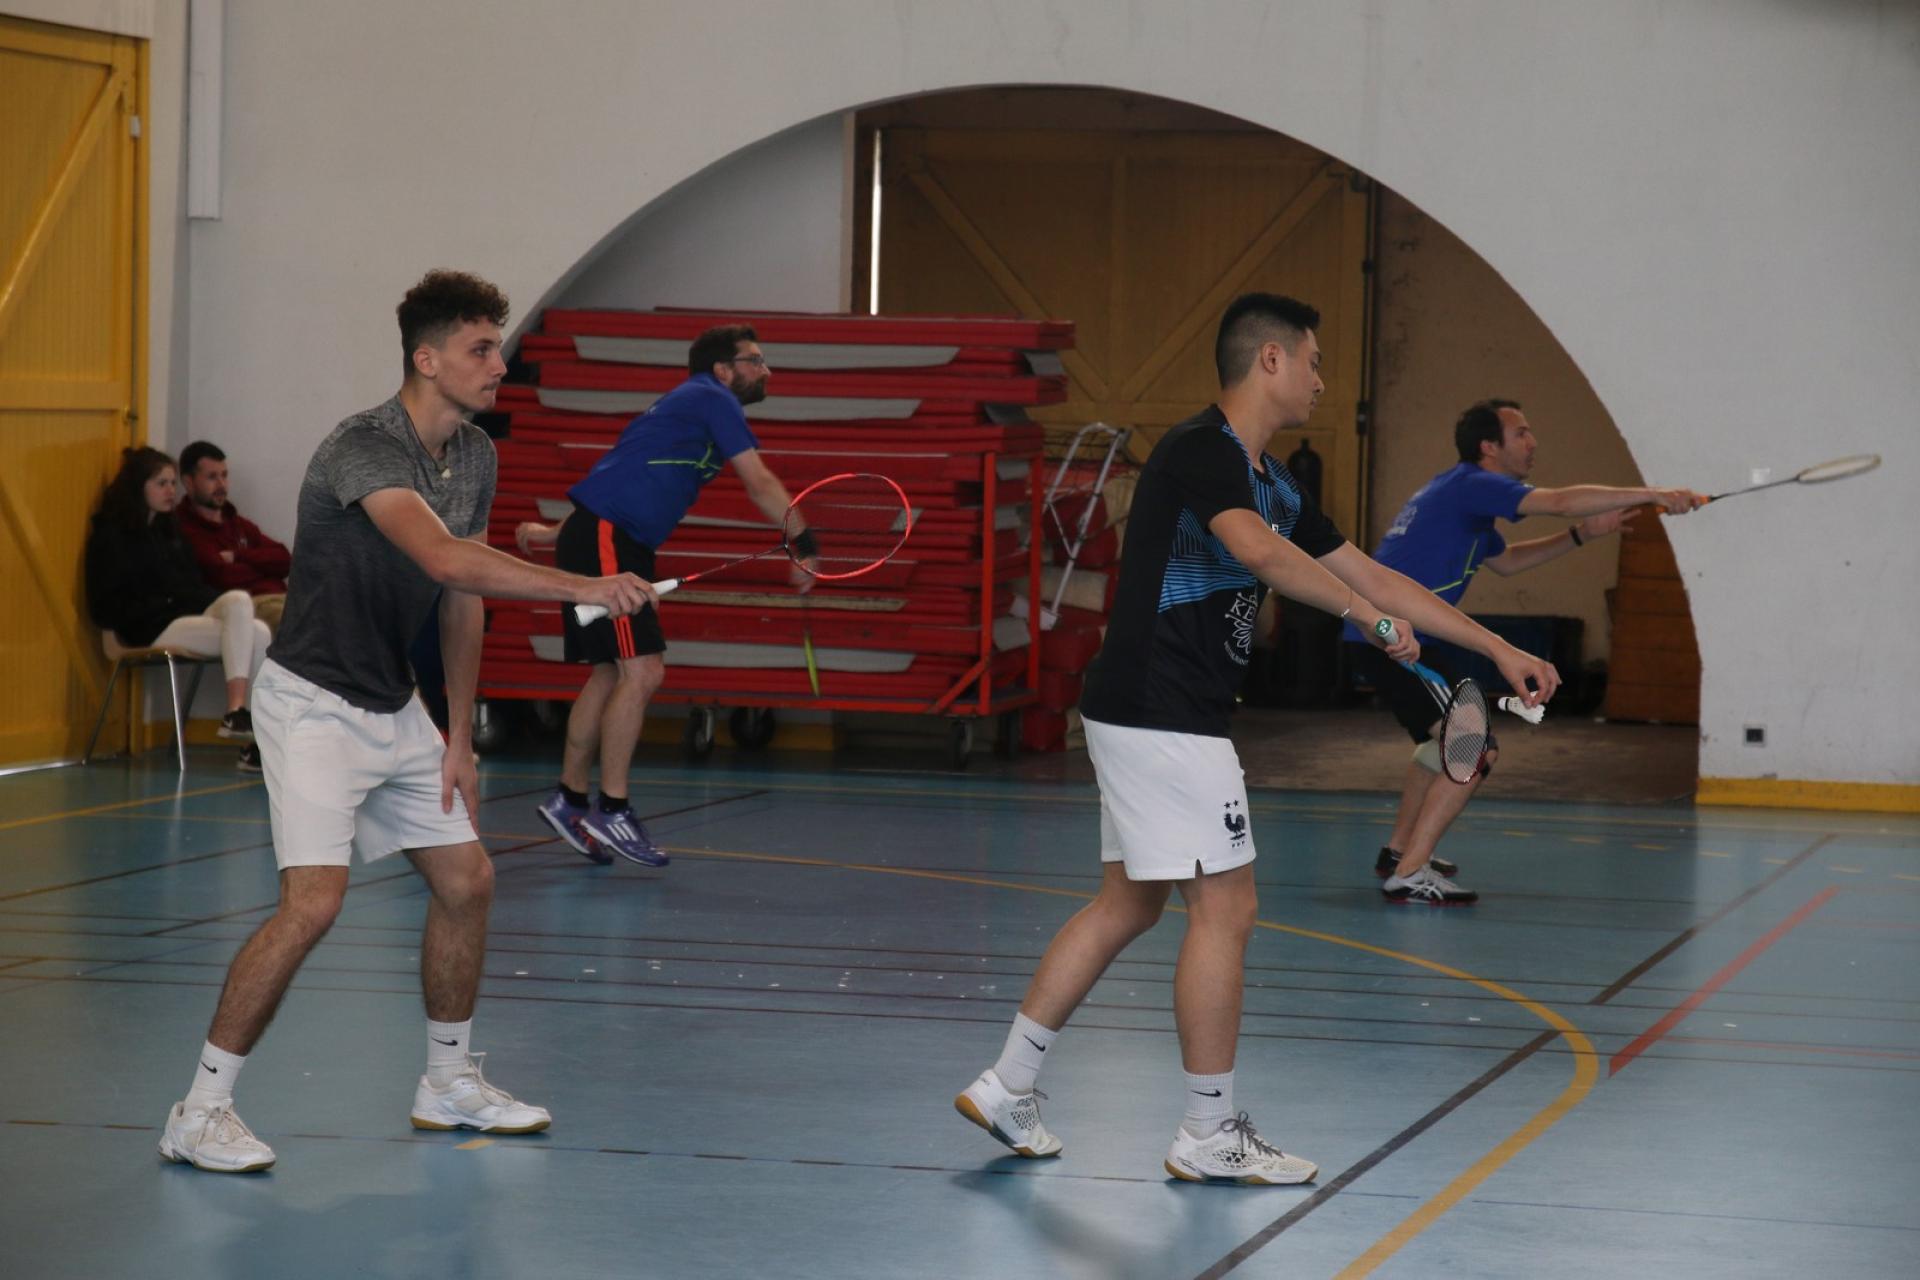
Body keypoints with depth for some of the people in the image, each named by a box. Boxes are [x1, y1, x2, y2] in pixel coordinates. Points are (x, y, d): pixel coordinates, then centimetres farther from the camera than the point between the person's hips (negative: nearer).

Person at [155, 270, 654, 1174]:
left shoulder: (474, 457, 4)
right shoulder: (362, 448, -23)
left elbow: (462, 604, 12)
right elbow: (448, 560, -38)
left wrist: (459, 740, 10)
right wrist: (586, 588, -39)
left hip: (394, 707, 9)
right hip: (314, 702, -9)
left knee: (466, 880, 10)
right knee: (313, 902, -19)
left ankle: (449, 1082, 27)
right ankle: (201, 1110, -10)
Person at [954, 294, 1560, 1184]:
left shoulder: (1271, 482, 15)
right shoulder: (1201, 450, -14)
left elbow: (1370, 574, 19)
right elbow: (1258, 549, -34)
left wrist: (1499, 650, 19)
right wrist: (1369, 615, -29)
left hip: (1143, 718, 10)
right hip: (1161, 716, -10)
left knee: (1127, 905, 15)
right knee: (1224, 909, -4)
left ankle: (1007, 1087, 20)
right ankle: (1209, 1136, 4)